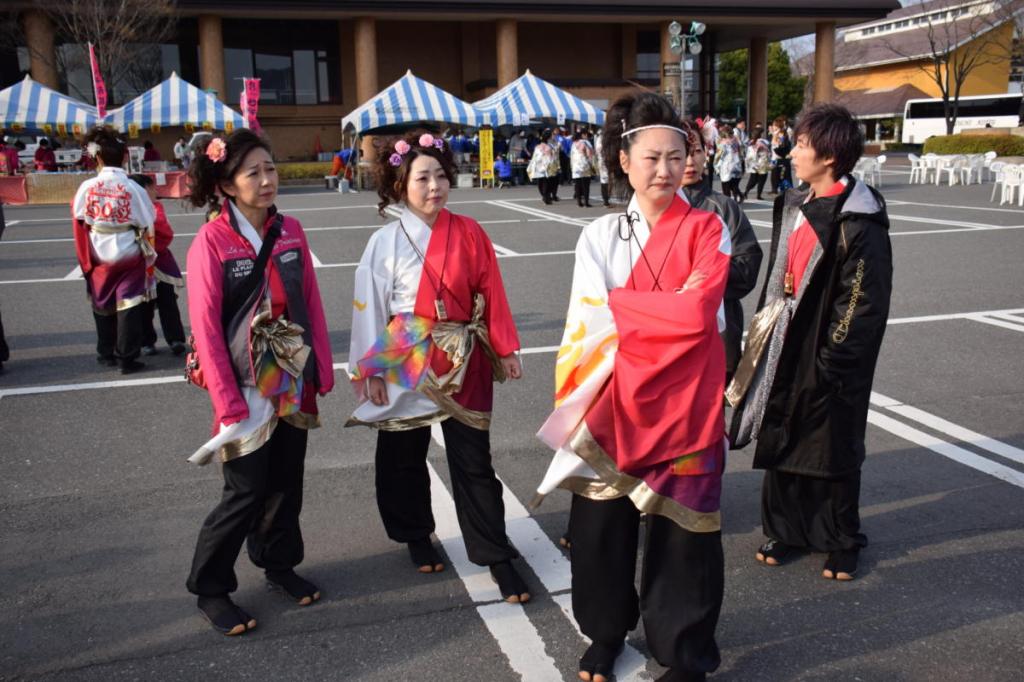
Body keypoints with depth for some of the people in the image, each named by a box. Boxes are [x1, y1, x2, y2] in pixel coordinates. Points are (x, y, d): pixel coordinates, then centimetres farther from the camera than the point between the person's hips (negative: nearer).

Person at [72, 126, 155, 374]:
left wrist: (86, 261, 14)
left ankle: (107, 353, 29)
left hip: (99, 258, 3)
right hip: (129, 256, -2)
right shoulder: (134, 189, -12)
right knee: (128, 306, 4)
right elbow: (147, 228, -6)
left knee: (103, 306, 18)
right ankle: (126, 358, 5)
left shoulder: (86, 188, -8)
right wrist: (149, 259, 7)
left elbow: (79, 225, 0)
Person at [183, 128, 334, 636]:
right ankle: (210, 590, 21)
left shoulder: (290, 232, 2)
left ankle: (280, 565, 36)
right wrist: (228, 402, -16)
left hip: (293, 383, 5)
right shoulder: (211, 242, -12)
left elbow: (311, 303, 6)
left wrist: (322, 369, 4)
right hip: (246, 387, -5)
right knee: (246, 492, 1)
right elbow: (205, 328, -14)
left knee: (287, 482, 14)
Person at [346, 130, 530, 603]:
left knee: (474, 461, 3)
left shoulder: (469, 233, -2)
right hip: (407, 363, 0)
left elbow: (491, 293, 1)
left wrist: (506, 349, 1)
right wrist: (372, 372, -4)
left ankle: (495, 555, 13)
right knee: (404, 456, 15)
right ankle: (416, 536, 37)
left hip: (465, 362, 0)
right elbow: (369, 308, -3)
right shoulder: (385, 242, -5)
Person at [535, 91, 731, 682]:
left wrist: (622, 306, -10)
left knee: (681, 528, 6)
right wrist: (670, 310, -14)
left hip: (684, 405, -1)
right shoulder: (600, 236, 4)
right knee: (602, 523, 9)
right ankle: (606, 634, 35)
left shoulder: (707, 230, 0)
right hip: (614, 402, 2)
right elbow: (592, 324, -7)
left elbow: (701, 314, -15)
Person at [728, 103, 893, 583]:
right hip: (784, 346, 7)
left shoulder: (858, 220, -16)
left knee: (833, 448, 8)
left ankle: (841, 543, 26)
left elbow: (865, 300, -17)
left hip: (828, 354, -7)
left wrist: (831, 358, -17)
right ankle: (785, 532, 30)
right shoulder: (794, 205, 8)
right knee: (781, 440, 14)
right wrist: (764, 328, 12)